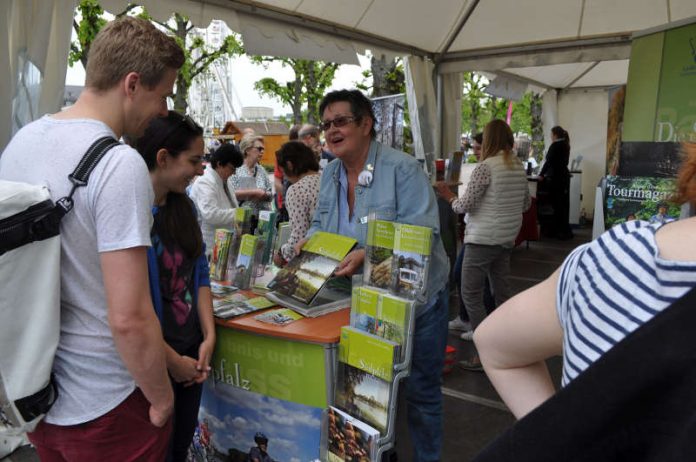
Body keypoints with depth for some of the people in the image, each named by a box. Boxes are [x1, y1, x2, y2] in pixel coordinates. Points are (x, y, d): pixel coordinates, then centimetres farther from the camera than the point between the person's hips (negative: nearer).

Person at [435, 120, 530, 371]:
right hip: (507, 239, 8)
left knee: (471, 295, 0)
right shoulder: (519, 167, 8)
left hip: (482, 240, -8)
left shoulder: (485, 167, -15)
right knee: (502, 293, 16)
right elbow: (526, 203, 18)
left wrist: (448, 195, 3)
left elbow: (465, 206, -14)